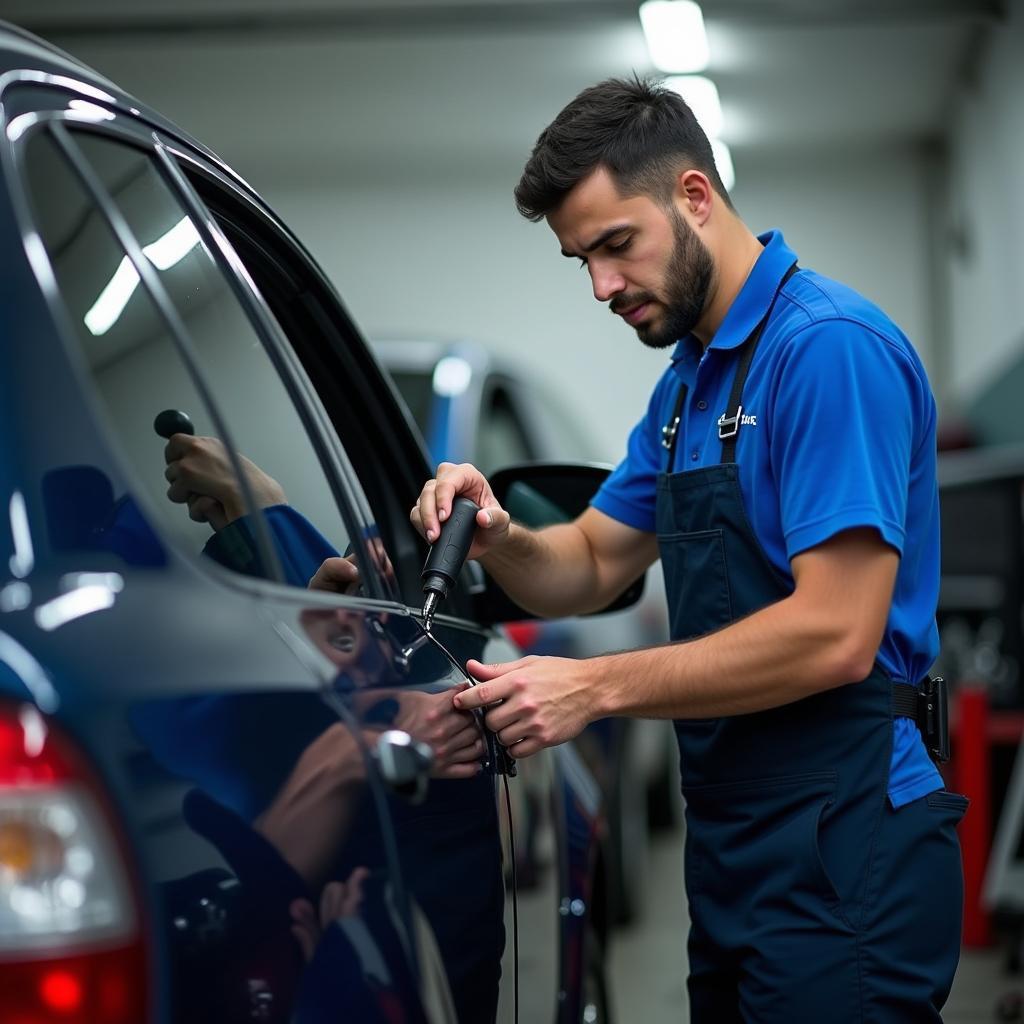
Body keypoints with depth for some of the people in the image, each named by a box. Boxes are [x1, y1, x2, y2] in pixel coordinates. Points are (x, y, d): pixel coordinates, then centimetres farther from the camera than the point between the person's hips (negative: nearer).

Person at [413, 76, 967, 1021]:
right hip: (735, 851, 9)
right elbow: (591, 568, 18)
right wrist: (498, 541, -4)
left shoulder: (828, 347, -16)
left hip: (840, 857, -9)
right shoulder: (689, 376, 14)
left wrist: (596, 687, -19)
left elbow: (837, 635, -23)